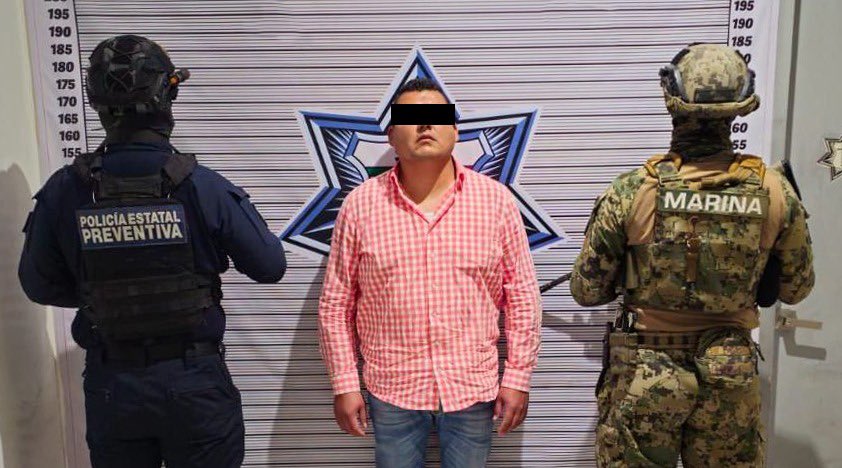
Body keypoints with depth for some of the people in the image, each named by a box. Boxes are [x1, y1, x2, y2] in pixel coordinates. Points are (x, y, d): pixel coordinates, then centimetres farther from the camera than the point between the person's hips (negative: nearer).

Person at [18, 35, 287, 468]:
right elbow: (270, 267, -11)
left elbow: (40, 286, 1)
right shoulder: (202, 187, -18)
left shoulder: (62, 191, -11)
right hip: (194, 381, -2)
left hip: (110, 386, 3)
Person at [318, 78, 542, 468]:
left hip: (473, 388, 1)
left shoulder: (496, 200, -4)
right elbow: (336, 304, 0)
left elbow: (522, 296, 0)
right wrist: (345, 384, -1)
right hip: (392, 390, 0)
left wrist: (517, 377, -1)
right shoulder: (360, 205, -5)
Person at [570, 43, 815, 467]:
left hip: (642, 373, -2)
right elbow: (795, 289, 5)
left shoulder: (630, 192, -16)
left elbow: (586, 292, -8)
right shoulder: (774, 191, -8)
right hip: (732, 381, 3)